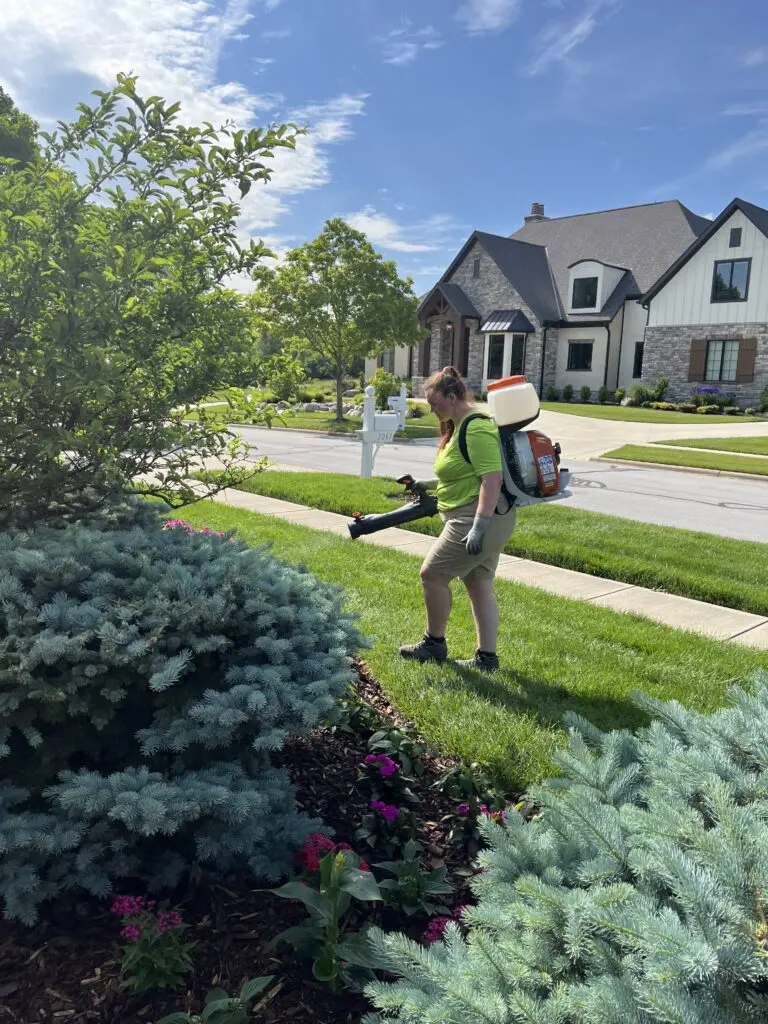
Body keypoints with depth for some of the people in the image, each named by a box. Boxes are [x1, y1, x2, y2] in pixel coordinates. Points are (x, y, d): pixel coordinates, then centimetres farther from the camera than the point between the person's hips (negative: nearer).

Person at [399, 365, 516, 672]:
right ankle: (486, 657, 19)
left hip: (477, 519, -10)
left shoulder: (476, 429, -18)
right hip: (482, 520, 10)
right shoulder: (461, 425, 15)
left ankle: (434, 643, 16)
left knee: (432, 574, 0)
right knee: (479, 586, 12)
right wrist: (431, 484, 23)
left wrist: (478, 526, -30)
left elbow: (492, 478, -26)